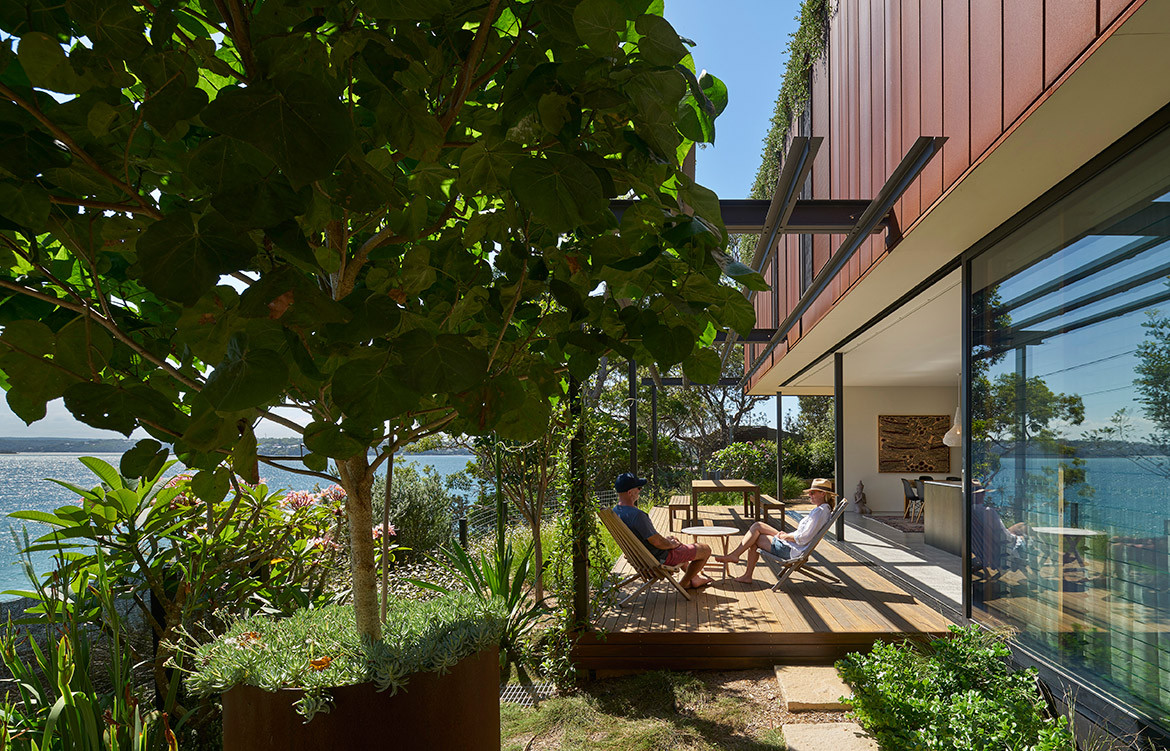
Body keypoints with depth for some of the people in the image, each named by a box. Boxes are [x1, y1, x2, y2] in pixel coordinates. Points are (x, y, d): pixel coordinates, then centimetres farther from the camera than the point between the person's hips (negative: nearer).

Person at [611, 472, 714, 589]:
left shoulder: (615, 511, -5)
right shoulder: (637, 515, -35)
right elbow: (657, 542, -28)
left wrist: (664, 539, 11)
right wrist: (671, 544, -6)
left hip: (641, 556, 9)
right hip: (660, 558, -9)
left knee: (674, 541, 37)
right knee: (706, 550, 6)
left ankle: (693, 578, 47)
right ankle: (684, 583, 23)